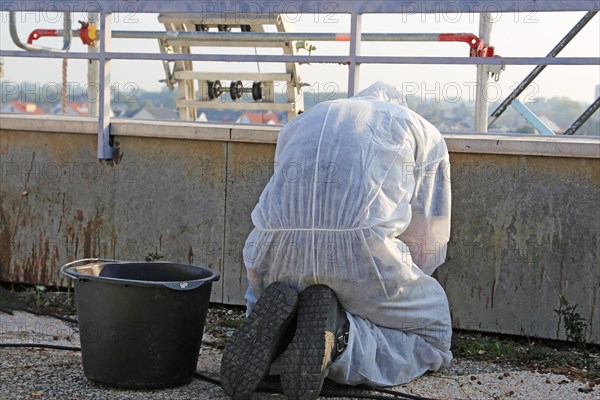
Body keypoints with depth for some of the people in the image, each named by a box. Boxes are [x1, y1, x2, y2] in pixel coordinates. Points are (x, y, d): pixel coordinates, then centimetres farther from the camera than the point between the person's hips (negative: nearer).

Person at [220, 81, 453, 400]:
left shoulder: (299, 124, 36)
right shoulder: (424, 133, 26)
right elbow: (427, 245, 24)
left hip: (278, 243, 4)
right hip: (361, 246, -3)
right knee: (432, 337, 20)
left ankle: (273, 320, -1)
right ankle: (335, 335, -9)